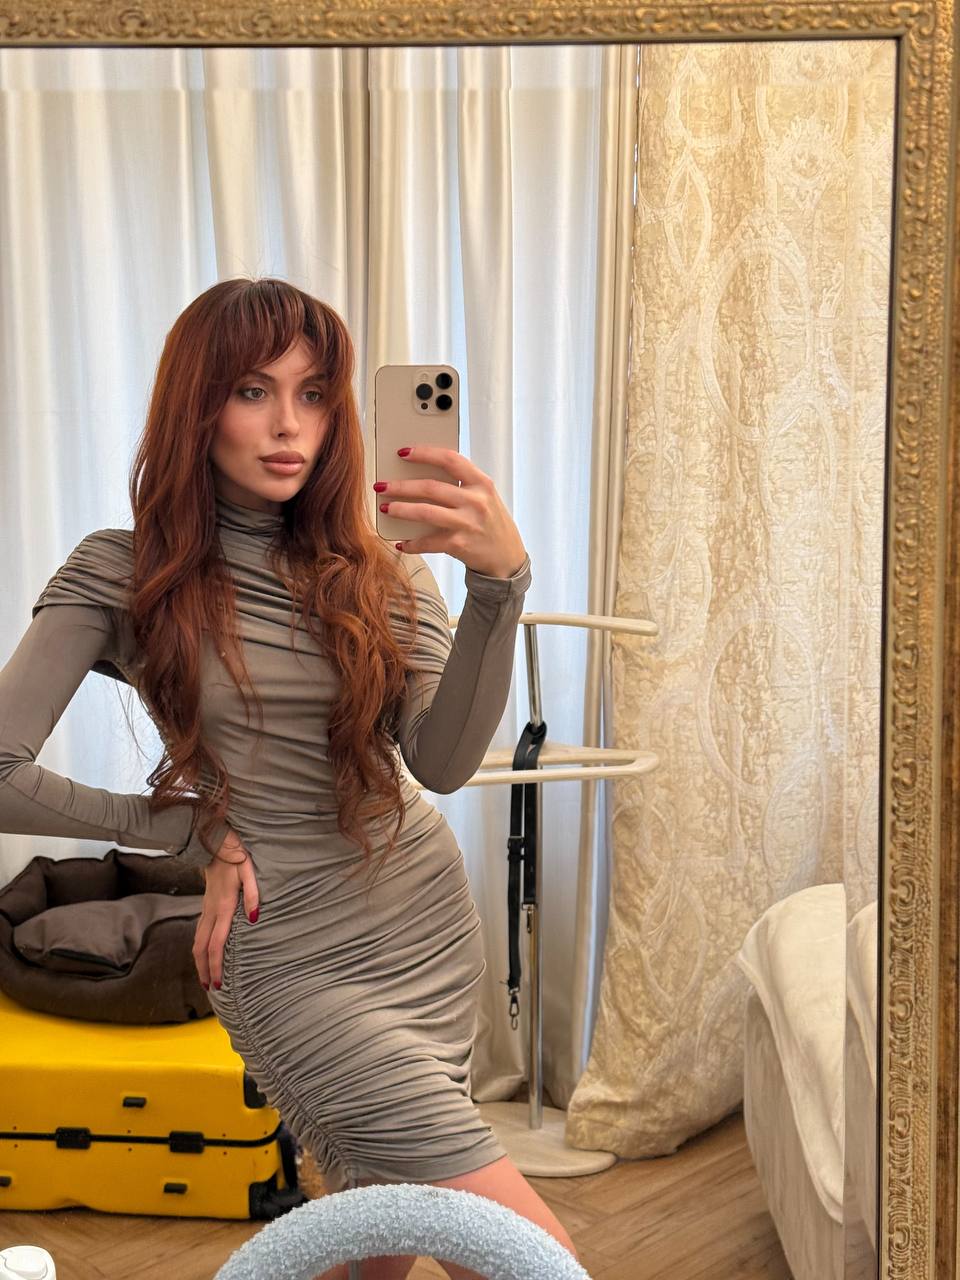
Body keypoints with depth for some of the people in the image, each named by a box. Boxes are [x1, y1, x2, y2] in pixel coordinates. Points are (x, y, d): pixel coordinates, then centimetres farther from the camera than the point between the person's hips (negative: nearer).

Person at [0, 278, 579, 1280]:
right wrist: (193, 832, -6)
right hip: (296, 962, -4)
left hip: (433, 931, 5)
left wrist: (500, 581, -29)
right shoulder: (120, 576, -6)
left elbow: (443, 761, -13)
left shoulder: (381, 569, 3)